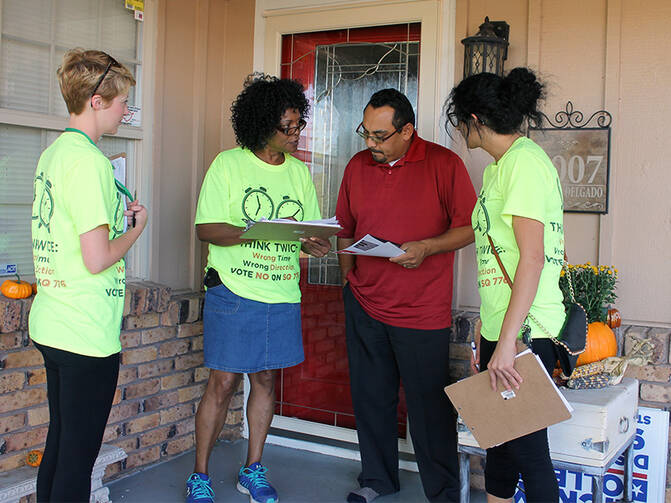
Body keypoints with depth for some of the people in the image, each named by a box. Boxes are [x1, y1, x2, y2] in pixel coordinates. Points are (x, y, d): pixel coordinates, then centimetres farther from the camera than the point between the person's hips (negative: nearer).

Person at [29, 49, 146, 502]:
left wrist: (115, 216, 14)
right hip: (87, 336, -9)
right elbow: (97, 259, -21)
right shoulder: (89, 160, -17)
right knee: (79, 456, 1)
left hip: (49, 325, 9)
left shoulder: (52, 153, 11)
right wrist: (136, 227, -5)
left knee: (60, 443, 20)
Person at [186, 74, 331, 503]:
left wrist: (316, 244, -12)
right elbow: (205, 228, -9)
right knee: (223, 382, -1)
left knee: (266, 379, 12)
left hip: (282, 295, 5)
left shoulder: (300, 172, 10)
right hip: (233, 292, -4)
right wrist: (255, 231, -25)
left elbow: (310, 233, 12)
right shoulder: (228, 164, -4)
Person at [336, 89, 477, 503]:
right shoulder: (358, 166, 8)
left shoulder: (444, 164, -6)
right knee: (371, 397, 14)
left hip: (422, 310, -4)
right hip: (364, 304, 5)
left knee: (430, 406, 2)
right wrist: (350, 277, 11)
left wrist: (425, 248, -19)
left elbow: (469, 227, -6)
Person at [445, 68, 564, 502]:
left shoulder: (524, 161, -13)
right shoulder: (498, 167, 17)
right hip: (499, 328, 9)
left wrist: (506, 343, -22)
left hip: (524, 332, -9)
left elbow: (532, 258, -21)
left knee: (527, 450, -1)